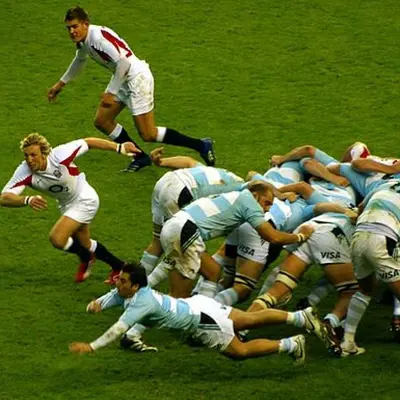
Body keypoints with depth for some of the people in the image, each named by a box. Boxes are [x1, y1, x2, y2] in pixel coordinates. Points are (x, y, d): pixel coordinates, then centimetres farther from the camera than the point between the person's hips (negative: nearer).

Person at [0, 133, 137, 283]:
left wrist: (119, 147, -13)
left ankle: (85, 257, 10)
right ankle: (118, 267, 47)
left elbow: (88, 142, -20)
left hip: (84, 200, -6)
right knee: (85, 245, 21)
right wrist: (28, 200, -57)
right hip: (66, 205, 6)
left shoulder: (60, 156, -34)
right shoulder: (24, 172, -26)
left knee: (57, 239, -21)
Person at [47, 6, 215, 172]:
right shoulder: (82, 40, 5)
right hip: (124, 79, 10)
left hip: (137, 77, -10)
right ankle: (141, 158, 21)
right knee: (101, 122, 11)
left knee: (148, 135, -9)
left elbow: (123, 62, -31)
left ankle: (201, 146, 2)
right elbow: (79, 61, 29)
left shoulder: (99, 37, -25)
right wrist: (60, 84, 35)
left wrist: (111, 93, -27)